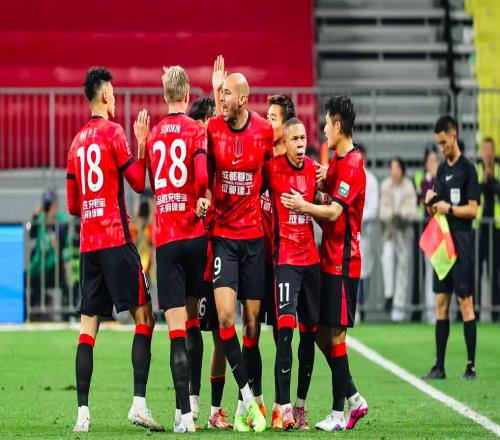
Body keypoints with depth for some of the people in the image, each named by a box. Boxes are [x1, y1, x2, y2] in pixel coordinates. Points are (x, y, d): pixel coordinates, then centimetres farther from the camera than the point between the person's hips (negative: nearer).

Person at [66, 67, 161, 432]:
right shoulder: (114, 132, -4)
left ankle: (82, 412, -2)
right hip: (116, 238, -6)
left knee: (88, 325, 4)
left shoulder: (77, 142, 14)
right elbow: (138, 181, -5)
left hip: (87, 244, 6)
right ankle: (139, 403, -13)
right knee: (144, 316, -3)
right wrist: (142, 143, 3)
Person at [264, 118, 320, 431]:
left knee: (310, 332, 7)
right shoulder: (272, 168, -6)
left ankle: (301, 405, 15)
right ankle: (284, 406, -17)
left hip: (311, 258, 6)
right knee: (286, 328, -16)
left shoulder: (313, 168, 10)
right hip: (285, 259, -6)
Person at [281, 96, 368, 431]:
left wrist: (304, 207, -19)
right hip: (328, 259, 9)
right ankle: (354, 398, 19)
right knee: (321, 332, 10)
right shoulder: (336, 162, 15)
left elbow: (334, 212, -21)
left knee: (335, 334, -6)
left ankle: (339, 413, -1)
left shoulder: (353, 165, -14)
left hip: (343, 262, -9)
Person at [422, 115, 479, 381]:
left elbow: (473, 209, -12)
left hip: (461, 242, -7)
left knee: (465, 302, -5)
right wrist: (430, 202, -3)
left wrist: (449, 208, -20)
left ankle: (471, 365, -2)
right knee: (441, 302, 6)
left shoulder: (467, 169, -7)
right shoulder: (441, 170, 15)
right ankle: (439, 366, 8)